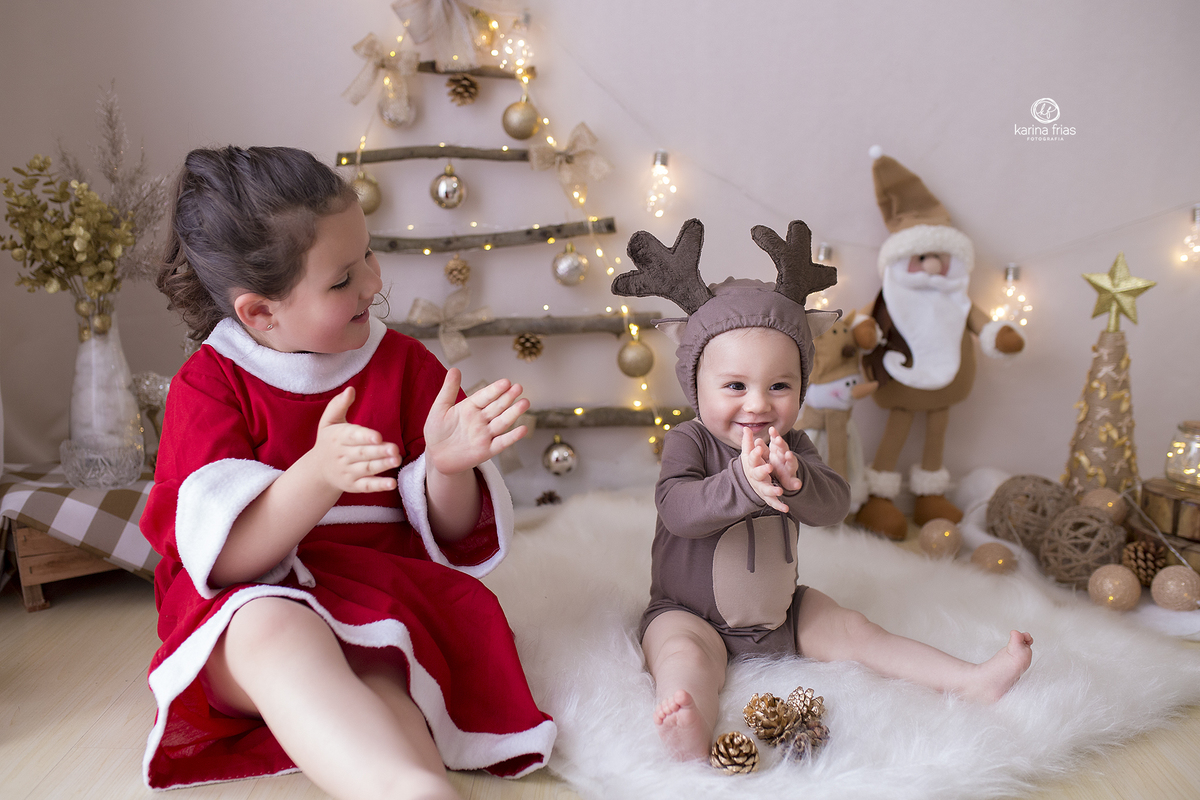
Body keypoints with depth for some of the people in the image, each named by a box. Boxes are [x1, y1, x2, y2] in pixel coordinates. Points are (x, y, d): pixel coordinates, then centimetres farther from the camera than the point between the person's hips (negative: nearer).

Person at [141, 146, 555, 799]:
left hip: (381, 601, 2)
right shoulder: (208, 383, -2)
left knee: (373, 693, -35)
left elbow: (451, 538, 3)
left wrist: (447, 467, -21)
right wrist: (317, 474, -33)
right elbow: (225, 556, -15)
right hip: (250, 610, -1)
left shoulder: (405, 364, 4)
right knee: (275, 630, -39)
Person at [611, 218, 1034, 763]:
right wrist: (742, 484, -49)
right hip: (691, 614, -5)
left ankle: (969, 682, 4)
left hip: (782, 610, 5)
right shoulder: (688, 442, -15)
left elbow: (834, 505, -18)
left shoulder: (789, 446, -3)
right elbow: (678, 509, -32)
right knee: (685, 656, -32)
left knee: (854, 631, 0)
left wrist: (795, 481, -41)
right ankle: (691, 749, -57)